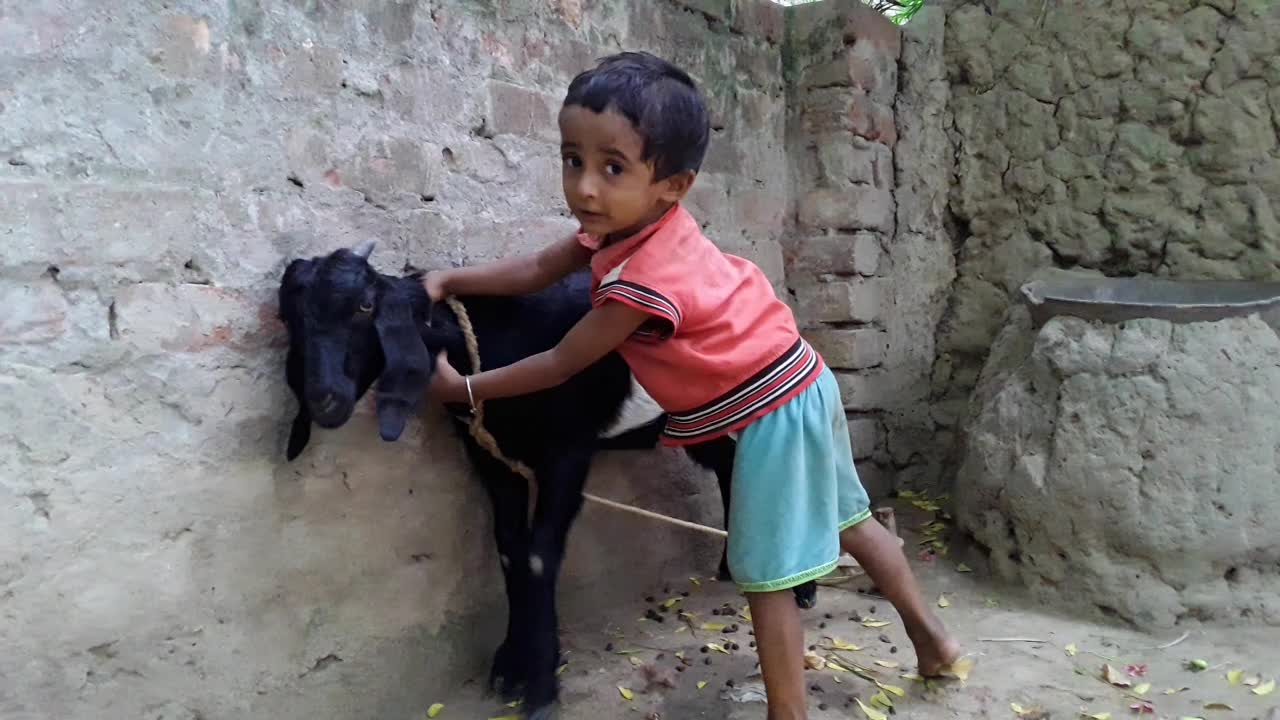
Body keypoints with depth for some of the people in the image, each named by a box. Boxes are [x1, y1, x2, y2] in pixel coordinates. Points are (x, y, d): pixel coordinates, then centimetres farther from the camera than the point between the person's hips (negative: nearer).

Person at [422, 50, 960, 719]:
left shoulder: (642, 283, -30)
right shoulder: (636, 222, -5)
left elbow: (559, 365, -17)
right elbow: (537, 270, 5)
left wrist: (462, 389, -7)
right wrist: (450, 280, -2)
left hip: (772, 414, -10)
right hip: (801, 388, 10)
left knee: (765, 577, 0)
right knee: (846, 520, 24)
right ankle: (932, 635, 42)